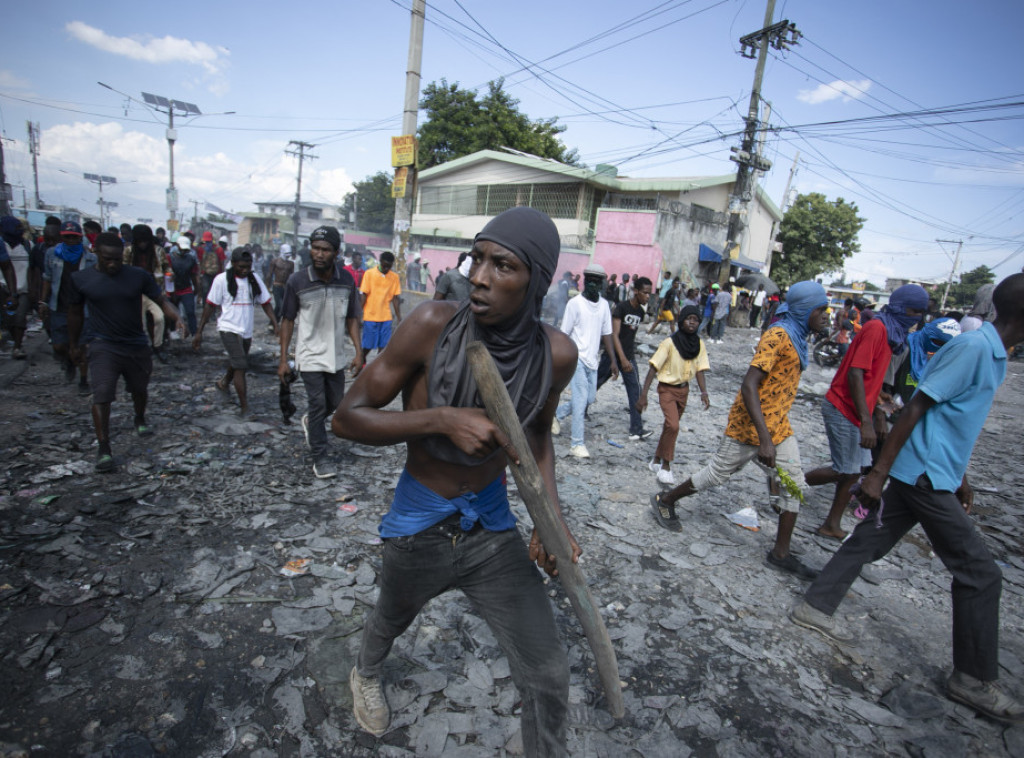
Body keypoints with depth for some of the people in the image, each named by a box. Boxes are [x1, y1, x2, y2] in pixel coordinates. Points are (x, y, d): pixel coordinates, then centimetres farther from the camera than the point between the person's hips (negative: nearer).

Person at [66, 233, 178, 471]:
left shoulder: (139, 275, -7)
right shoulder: (81, 278, -5)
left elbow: (161, 301, -6)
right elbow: (75, 313, 7)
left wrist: (177, 318, -28)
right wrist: (74, 344, 13)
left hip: (137, 345, 2)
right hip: (103, 346, -2)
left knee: (140, 389, 20)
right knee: (102, 395, -14)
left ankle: (140, 420, 49)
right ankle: (103, 449, -9)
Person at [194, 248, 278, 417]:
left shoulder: (254, 280, 4)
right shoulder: (222, 279, -7)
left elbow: (266, 303, 5)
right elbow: (210, 306, -4)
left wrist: (276, 324, -9)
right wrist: (199, 332, -4)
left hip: (247, 331, 5)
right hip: (229, 329, -5)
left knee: (237, 364, 22)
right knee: (240, 366, -13)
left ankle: (224, 382, 53)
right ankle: (244, 407, -9)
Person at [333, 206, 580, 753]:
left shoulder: (555, 354, -16)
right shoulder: (433, 325, -25)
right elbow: (346, 417, -19)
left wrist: (551, 513, -8)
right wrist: (443, 419, -34)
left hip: (492, 527, 1)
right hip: (418, 526, -1)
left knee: (548, 678, 1)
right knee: (392, 619, 31)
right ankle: (366, 673, 68)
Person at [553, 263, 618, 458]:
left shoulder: (604, 304, 8)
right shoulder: (575, 303, -9)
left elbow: (606, 334, 12)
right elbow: (564, 334, -7)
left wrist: (613, 361, 9)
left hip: (592, 360, 7)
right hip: (577, 358, -6)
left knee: (590, 398, 12)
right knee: (581, 399, -8)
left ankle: (556, 414, 34)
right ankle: (577, 443, 1)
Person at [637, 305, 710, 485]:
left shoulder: (699, 344, -3)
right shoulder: (670, 343, -19)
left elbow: (699, 369, -1)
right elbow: (653, 368, -19)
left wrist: (704, 392, -17)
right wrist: (644, 394, -24)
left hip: (683, 389, 6)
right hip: (667, 388, -6)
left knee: (670, 426, 15)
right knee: (673, 426, -19)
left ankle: (656, 460, 32)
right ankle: (666, 466, -3)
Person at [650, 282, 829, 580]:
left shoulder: (796, 337, 9)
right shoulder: (777, 336, -21)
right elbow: (748, 386, -29)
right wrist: (764, 439, -34)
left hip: (778, 426, 9)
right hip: (749, 427, -9)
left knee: (794, 484, 8)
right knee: (718, 473, 5)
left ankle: (781, 552, 19)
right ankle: (665, 501, 26)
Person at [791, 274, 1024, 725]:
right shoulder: (974, 347, -17)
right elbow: (917, 408, -21)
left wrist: (960, 476, 25)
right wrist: (878, 473, -21)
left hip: (928, 475, 9)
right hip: (926, 477, -9)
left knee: (870, 542, 13)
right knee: (979, 573, 2)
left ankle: (814, 607, 24)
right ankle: (975, 680, 16)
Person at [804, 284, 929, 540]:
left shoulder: (890, 332, 16)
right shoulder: (876, 328, -15)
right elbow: (856, 374, -23)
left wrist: (878, 415, 19)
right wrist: (866, 421, -26)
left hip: (856, 411, 10)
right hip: (843, 409, -10)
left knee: (854, 470, 10)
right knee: (846, 471, -6)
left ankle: (832, 525, 19)